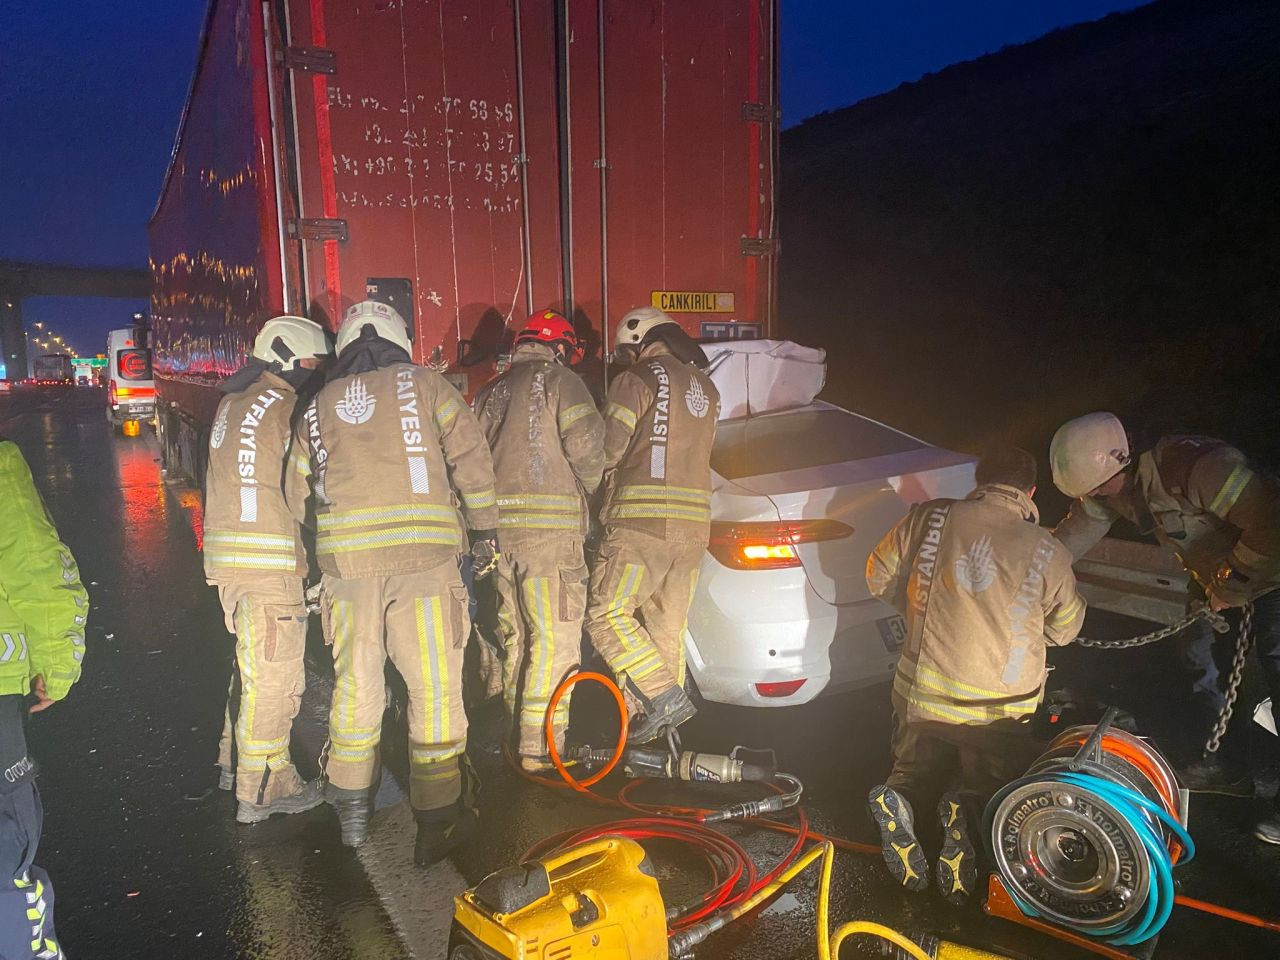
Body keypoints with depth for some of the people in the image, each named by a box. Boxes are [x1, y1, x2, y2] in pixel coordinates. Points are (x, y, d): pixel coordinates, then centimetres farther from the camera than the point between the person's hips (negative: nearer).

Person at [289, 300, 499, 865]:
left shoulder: (319, 407, 16)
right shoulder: (423, 384, 7)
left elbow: (295, 491, 19)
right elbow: (471, 455, -2)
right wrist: (485, 528, 3)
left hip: (345, 559, 3)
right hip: (424, 555, -3)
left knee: (355, 682, 17)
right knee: (434, 688, 3)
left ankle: (351, 806, 29)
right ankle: (437, 822, 9)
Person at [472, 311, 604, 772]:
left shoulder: (489, 393, 20)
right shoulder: (559, 380, 0)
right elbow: (587, 446, -10)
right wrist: (587, 487, 9)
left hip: (500, 526, 7)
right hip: (550, 526, -7)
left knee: (515, 634, 17)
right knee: (554, 640, -4)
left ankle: (517, 731, 27)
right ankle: (539, 748, -3)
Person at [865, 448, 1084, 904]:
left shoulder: (929, 518, -7)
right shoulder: (1049, 554, -9)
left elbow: (879, 578, 4)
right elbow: (1064, 631, 7)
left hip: (921, 696, 2)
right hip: (999, 712, -1)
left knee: (916, 774, 23)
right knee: (999, 786, 21)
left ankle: (900, 797, -14)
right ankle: (969, 809, -15)